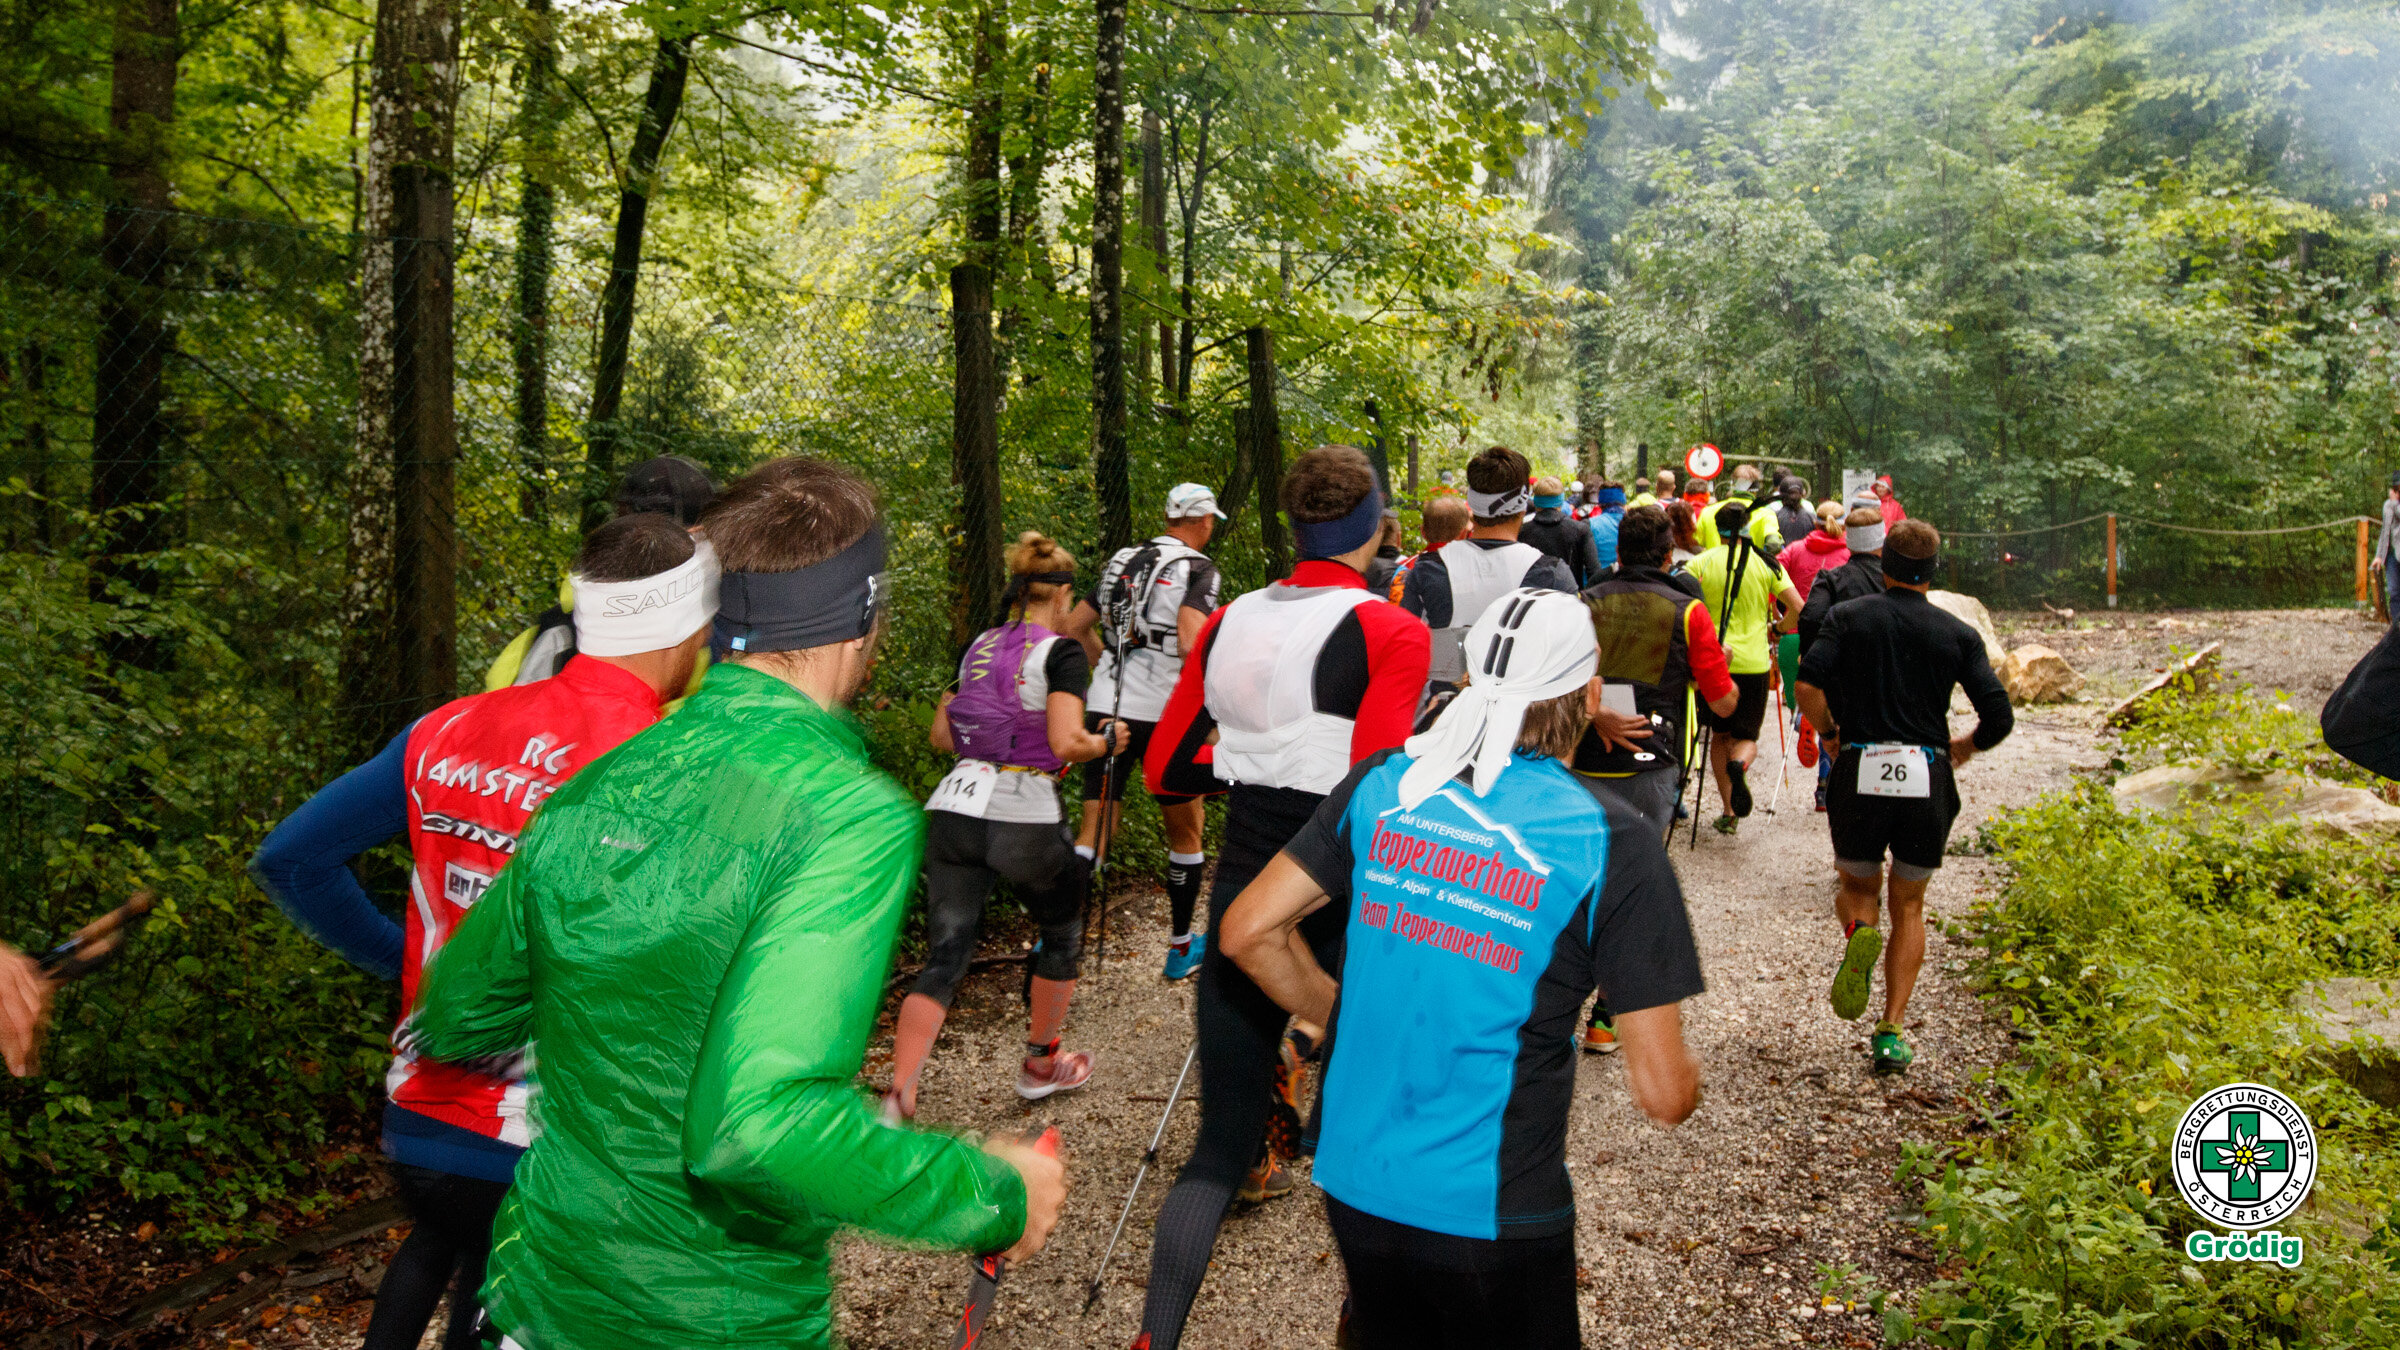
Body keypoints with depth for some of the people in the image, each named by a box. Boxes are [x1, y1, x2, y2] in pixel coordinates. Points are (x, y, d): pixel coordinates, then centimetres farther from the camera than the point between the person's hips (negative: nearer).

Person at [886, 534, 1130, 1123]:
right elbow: (1066, 744, -16)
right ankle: (1040, 1065, 35)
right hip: (1025, 818, -5)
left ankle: (897, 1102, -8)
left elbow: (941, 735, 19)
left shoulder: (979, 648, 15)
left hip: (954, 810, 5)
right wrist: (1106, 739, 3)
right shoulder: (1061, 653, -4)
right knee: (1063, 932, 21)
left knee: (943, 959, 5)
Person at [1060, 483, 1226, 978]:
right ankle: (1181, 947, 23)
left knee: (1094, 830, 5)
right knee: (1186, 831, 14)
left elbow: (1075, 627, 17)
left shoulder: (1123, 560, 14)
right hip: (1163, 715, -4)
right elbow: (1192, 642, -22)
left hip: (1105, 711, 5)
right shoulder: (1197, 568, -6)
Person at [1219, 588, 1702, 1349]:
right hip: (1490, 1212, -3)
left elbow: (1248, 930, -1)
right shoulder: (1611, 842, -15)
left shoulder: (1382, 785, -4)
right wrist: (1679, 1078, 9)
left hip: (1354, 1183, 4)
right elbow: (1665, 1094, -14)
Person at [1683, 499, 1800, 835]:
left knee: (1720, 735, 16)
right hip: (1754, 663, 0)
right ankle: (1739, 763, -25)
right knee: (1746, 736, 12)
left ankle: (1729, 812, 13)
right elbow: (1797, 609, -4)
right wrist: (1778, 628, 16)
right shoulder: (1766, 564, 0)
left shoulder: (1701, 563, -3)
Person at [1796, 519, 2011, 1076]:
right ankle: (1892, 1032, 8)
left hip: (1860, 771, -1)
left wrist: (1828, 732, 5)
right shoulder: (1957, 634, 4)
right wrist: (1965, 746, 18)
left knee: (1858, 885, 22)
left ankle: (1858, 932, -15)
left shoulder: (1848, 617, 2)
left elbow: (1808, 684, -13)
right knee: (1908, 906, 16)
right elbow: (2000, 717, -3)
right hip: (1926, 778, 1)